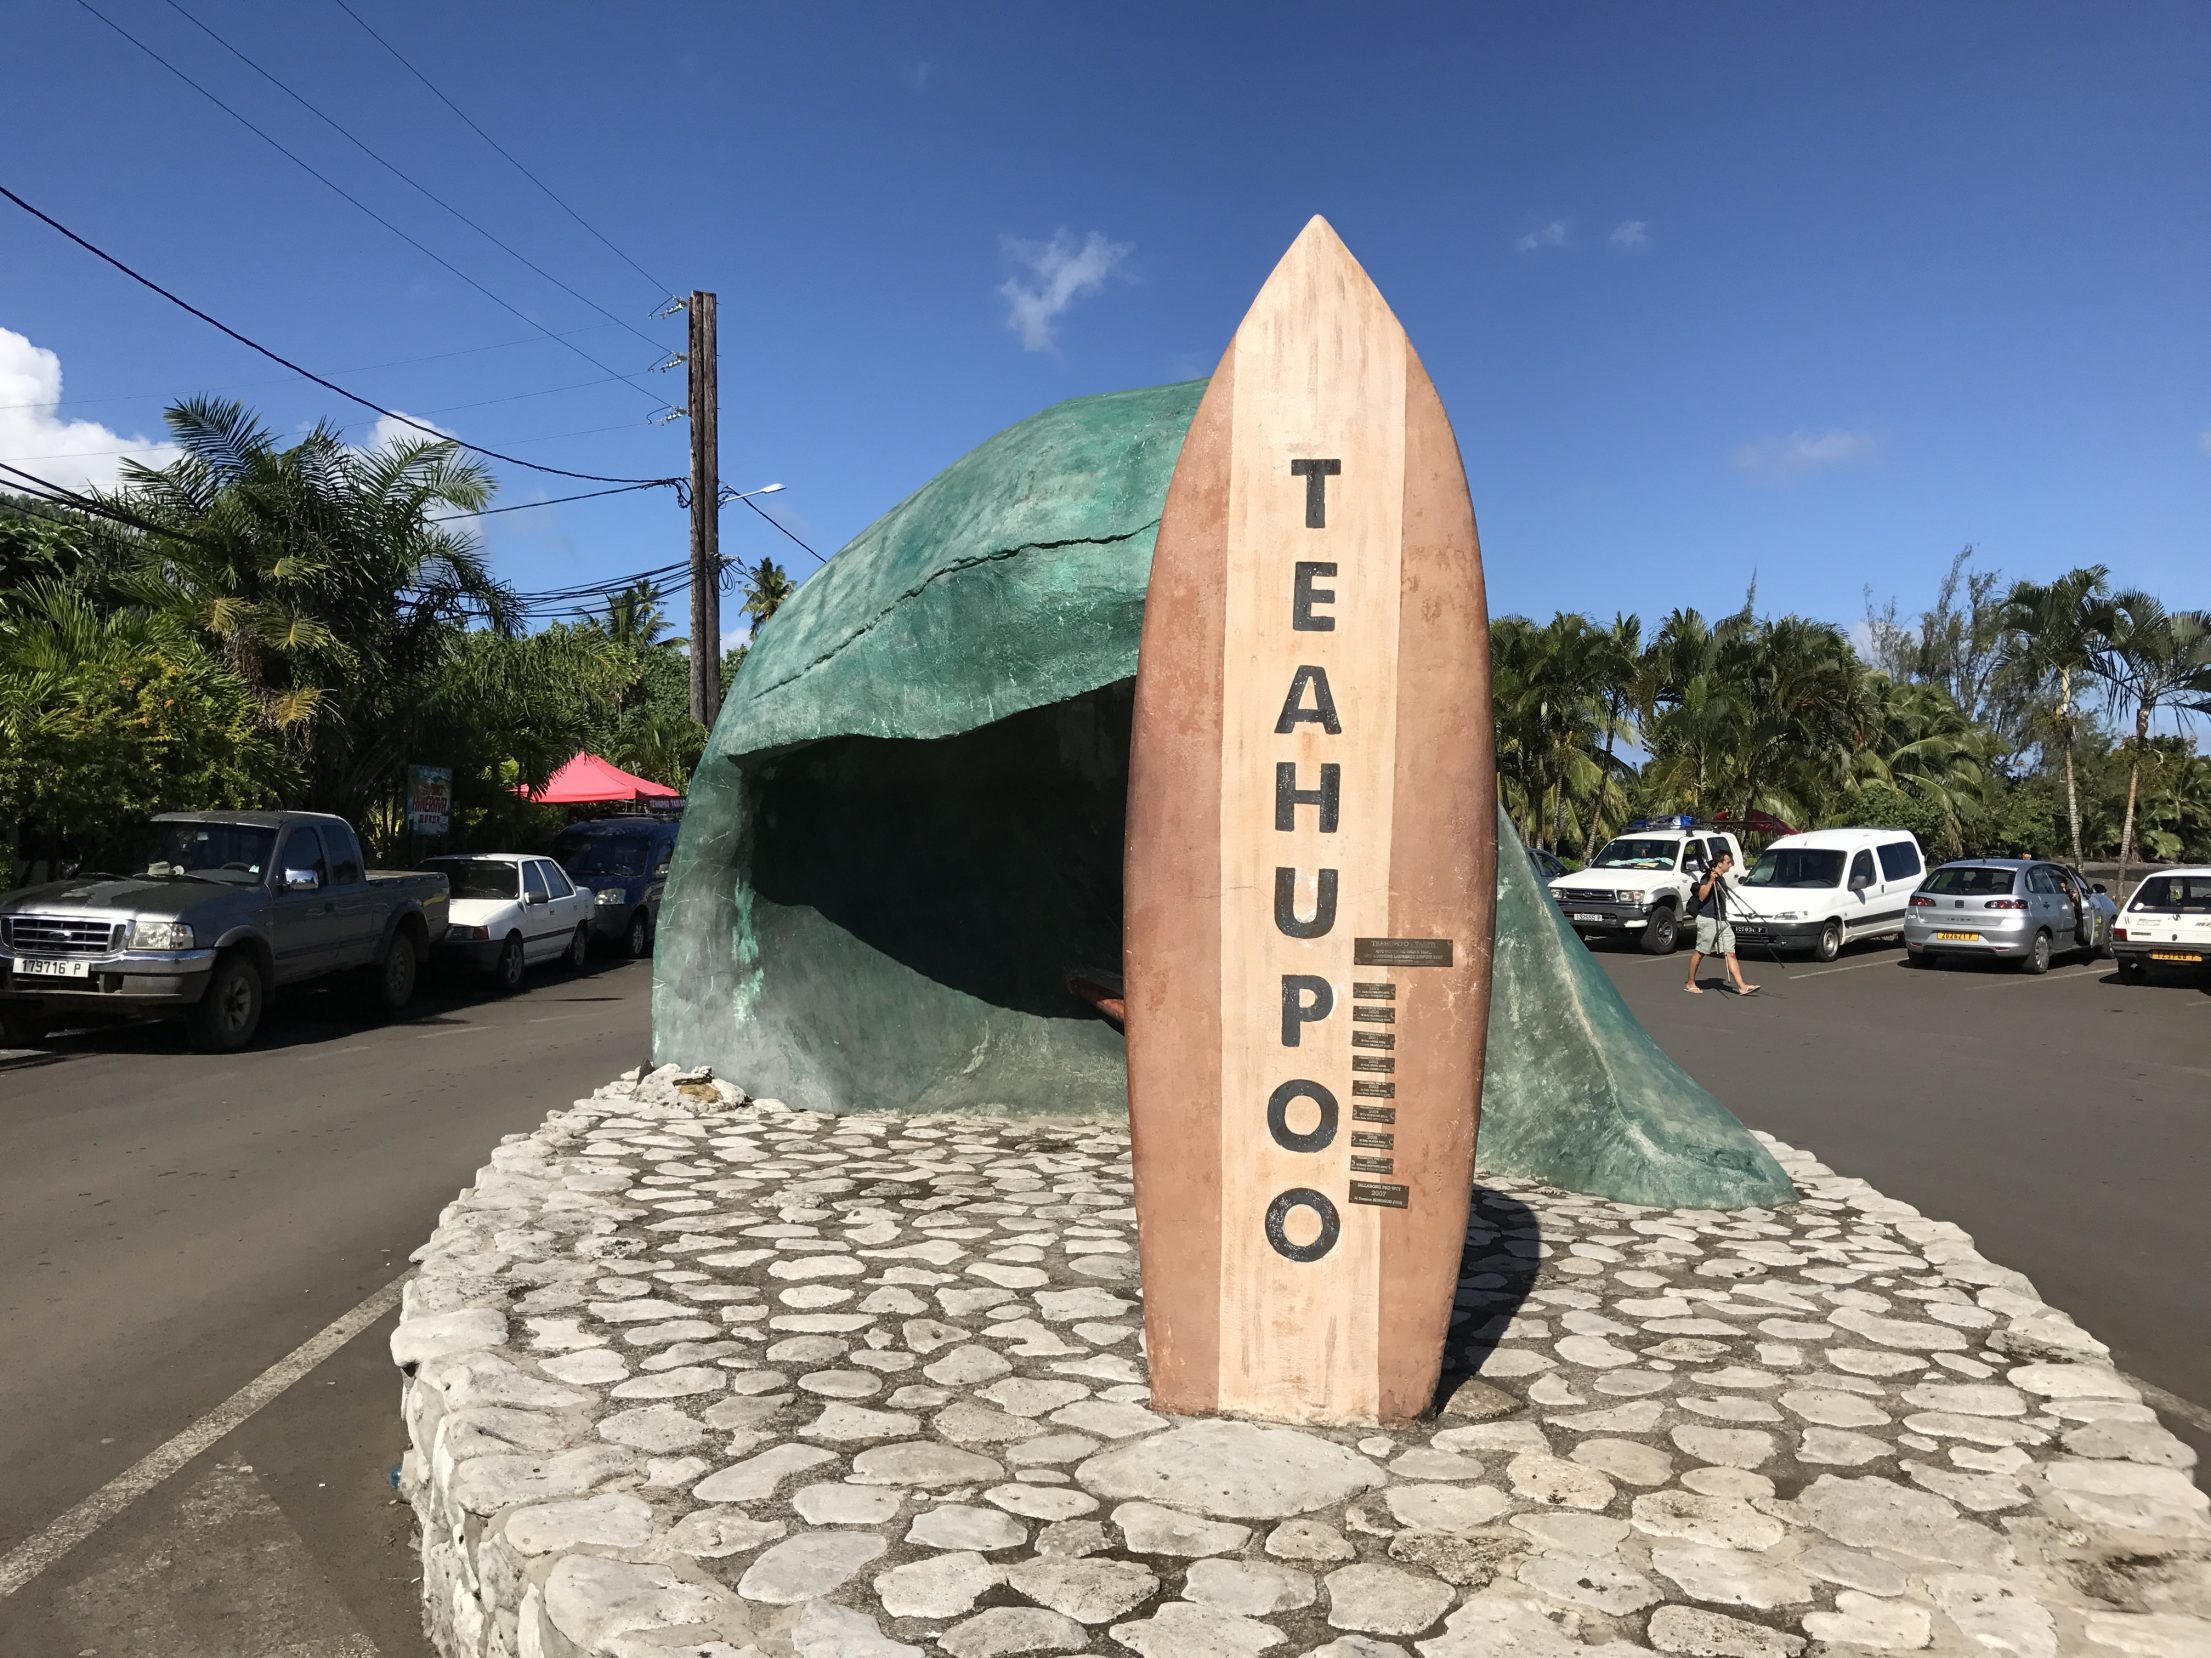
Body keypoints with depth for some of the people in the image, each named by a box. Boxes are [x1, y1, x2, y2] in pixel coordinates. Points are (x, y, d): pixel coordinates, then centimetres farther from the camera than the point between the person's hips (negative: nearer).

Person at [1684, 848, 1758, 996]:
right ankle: (1690, 984, 12)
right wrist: (1710, 881, -28)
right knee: (1699, 952, 1)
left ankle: (1742, 987, -5)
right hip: (1708, 920, -9)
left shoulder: (1721, 879, 17)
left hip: (1722, 921, 9)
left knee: (1730, 953, 1)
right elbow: (1701, 896, -22)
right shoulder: (1707, 877, -11)